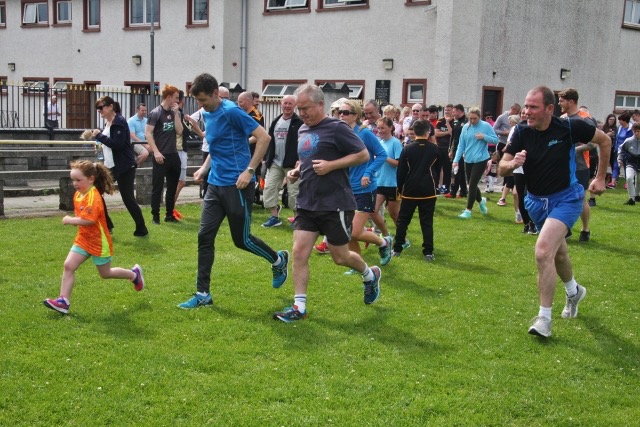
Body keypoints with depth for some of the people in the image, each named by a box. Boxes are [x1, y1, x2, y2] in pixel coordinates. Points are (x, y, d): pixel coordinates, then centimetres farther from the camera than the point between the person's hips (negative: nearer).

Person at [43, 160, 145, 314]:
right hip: (83, 239, 8)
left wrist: (70, 220, -23)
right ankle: (64, 301, -2)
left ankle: (134, 274, 32)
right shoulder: (78, 194, 3)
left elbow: (89, 220, -32)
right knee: (69, 265, -5)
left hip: (99, 242, -8)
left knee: (105, 273, 9)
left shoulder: (93, 196, -25)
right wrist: (74, 220, 0)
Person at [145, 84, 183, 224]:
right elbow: (148, 133, -12)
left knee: (172, 187, 12)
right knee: (157, 187, -1)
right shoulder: (156, 113, -8)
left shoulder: (175, 112, 11)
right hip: (161, 156, -6)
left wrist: (176, 113, -4)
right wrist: (156, 152, -17)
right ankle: (155, 216, 4)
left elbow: (179, 131, 2)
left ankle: (169, 214, 21)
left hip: (174, 155, 6)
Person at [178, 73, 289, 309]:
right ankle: (203, 294, 9)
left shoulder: (231, 112, -15)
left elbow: (264, 137, -18)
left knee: (241, 239, 3)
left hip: (236, 185, -8)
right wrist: (205, 167, 11)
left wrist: (250, 171, -21)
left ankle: (279, 260, 30)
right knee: (205, 237, 2)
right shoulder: (207, 114, 10)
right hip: (215, 184, 8)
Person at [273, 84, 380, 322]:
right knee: (299, 253, -3)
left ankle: (370, 275, 37)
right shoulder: (302, 131, 12)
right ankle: (299, 307, 5)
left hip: (336, 204, -6)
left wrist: (330, 165, -19)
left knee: (340, 257, 6)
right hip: (307, 203, 7)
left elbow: (363, 154, -12)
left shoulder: (336, 128, -11)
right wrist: (296, 171, 8)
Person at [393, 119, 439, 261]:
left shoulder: (407, 149, -4)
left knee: (403, 220, 11)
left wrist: (400, 189, 9)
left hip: (410, 191, 0)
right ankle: (428, 252, 0)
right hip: (428, 191, 0)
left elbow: (401, 171, -2)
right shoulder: (434, 149, -1)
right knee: (427, 222, 4)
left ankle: (397, 249, 15)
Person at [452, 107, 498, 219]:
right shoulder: (465, 127, 1)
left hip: (480, 160, -4)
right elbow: (461, 145, 4)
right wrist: (456, 160, -2)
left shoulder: (486, 126, -7)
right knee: (471, 184, 14)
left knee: (472, 184, -8)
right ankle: (481, 201, 42)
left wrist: (484, 137, -21)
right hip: (468, 160, 4)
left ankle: (468, 210, 0)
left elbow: (495, 140, -5)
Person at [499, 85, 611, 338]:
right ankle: (573, 291, 54)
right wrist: (512, 163, -34)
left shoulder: (569, 127, -18)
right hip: (536, 201, 5)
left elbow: (604, 141, -1)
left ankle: (544, 318, -13)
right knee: (557, 251, 24)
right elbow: (502, 168, -11)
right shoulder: (521, 132, -11)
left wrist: (600, 178, 0)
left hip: (565, 199, -5)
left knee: (543, 251, -23)